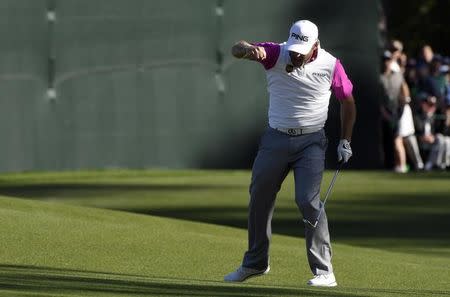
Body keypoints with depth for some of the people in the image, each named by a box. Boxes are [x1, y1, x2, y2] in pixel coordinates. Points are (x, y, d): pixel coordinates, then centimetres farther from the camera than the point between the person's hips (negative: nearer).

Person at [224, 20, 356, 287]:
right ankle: (255, 263, 31)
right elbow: (237, 49, -26)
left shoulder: (330, 65, -10)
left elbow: (348, 101, 5)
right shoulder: (276, 54, -11)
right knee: (259, 198, 12)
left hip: (311, 142, -3)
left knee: (308, 201, -17)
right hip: (275, 139, 3)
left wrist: (345, 142, 2)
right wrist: (248, 49, -50)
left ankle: (324, 271, -13)